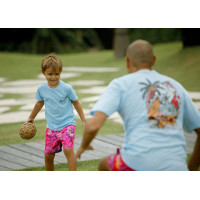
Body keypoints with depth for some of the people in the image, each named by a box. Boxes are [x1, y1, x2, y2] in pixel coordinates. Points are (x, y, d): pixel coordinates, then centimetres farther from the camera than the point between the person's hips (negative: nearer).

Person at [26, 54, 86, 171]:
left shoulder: (66, 88, -10)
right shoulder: (41, 89, 0)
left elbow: (76, 103, 3)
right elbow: (39, 103, 20)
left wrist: (84, 121, 6)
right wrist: (31, 118, 30)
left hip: (67, 124, -4)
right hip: (51, 127, 4)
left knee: (68, 149, -23)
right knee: (48, 155, 5)